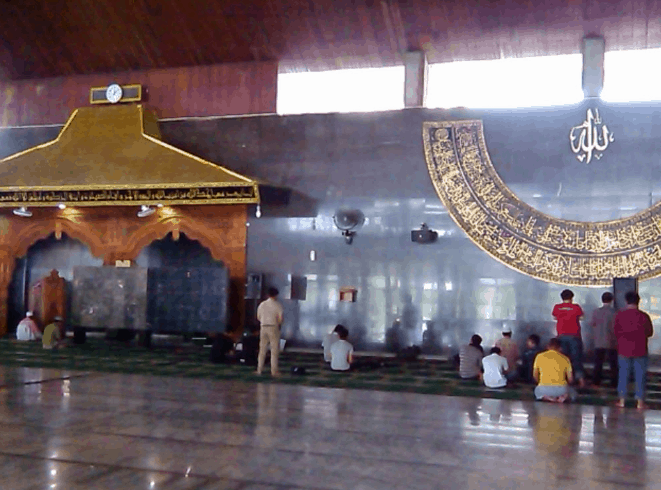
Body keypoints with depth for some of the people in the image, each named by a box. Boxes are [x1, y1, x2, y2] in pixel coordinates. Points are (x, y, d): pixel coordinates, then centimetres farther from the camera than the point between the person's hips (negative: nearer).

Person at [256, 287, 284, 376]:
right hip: (274, 328, -4)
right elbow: (280, 319, -13)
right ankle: (274, 371, 0)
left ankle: (259, 369, 13)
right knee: (274, 350, 1)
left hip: (263, 327, 4)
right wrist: (279, 323, 7)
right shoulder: (278, 305, -8)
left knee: (262, 350, 11)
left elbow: (258, 317, 10)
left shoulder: (262, 304, 6)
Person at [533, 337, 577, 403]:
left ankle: (546, 398, 0)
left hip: (544, 389, 0)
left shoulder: (540, 356, 8)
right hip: (561, 389, 0)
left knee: (537, 391, 36)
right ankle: (564, 396, -2)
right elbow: (570, 379, 9)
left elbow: (535, 375, 14)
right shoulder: (565, 358, 8)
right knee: (572, 394, 33)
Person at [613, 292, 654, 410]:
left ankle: (622, 400, 13)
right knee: (640, 376, 7)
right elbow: (650, 332, 2)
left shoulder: (619, 315, -7)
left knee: (623, 375, 11)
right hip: (640, 350, -1)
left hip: (624, 350, 1)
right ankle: (640, 402, 9)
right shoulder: (644, 316, -10)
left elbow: (615, 331, 2)